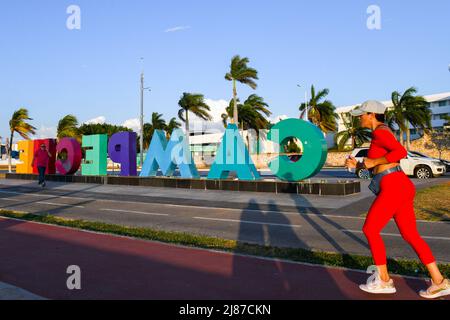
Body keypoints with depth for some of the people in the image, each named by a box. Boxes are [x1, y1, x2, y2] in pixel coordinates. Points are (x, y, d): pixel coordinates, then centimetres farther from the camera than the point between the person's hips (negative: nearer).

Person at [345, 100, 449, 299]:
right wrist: (357, 165, 16)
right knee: (410, 235, 12)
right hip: (402, 186, 10)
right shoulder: (382, 134, 23)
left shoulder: (379, 132, -8)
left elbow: (401, 151, -23)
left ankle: (384, 281, 7)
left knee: (370, 230, 0)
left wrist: (373, 161, -15)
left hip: (393, 188, -10)